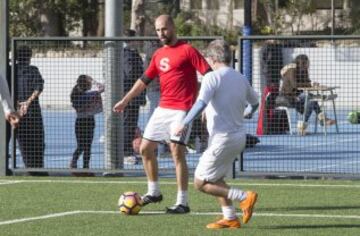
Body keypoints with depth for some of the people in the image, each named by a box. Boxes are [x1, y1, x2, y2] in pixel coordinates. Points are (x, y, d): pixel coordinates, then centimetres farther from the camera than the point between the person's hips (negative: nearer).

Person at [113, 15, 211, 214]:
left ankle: (182, 203, -10)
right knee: (145, 148, 10)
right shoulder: (158, 55, 14)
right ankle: (154, 192, 25)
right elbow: (144, 80, 22)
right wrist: (125, 100, 21)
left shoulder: (187, 50, -7)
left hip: (181, 110, -8)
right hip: (162, 108, 8)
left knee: (177, 152, -13)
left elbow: (208, 75, -11)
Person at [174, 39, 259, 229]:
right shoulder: (241, 79, 10)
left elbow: (201, 103, -27)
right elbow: (255, 103, 26)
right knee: (215, 178, 23)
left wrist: (184, 124, -28)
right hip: (240, 135, 8)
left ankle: (244, 197, -11)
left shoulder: (212, 77, -12)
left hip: (222, 138, -8)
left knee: (200, 183, -2)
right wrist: (247, 113, 46)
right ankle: (230, 218, 19)